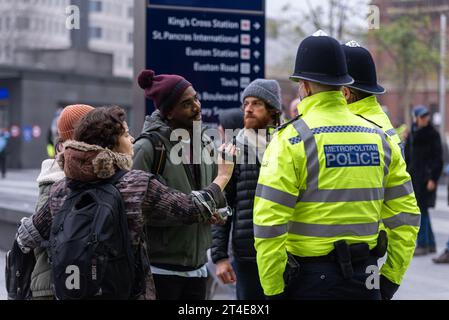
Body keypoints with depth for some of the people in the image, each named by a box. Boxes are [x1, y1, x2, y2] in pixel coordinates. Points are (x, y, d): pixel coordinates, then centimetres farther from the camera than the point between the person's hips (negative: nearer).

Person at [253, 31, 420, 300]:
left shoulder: (291, 139, -9)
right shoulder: (379, 137, 7)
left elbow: (269, 224, -15)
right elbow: (405, 217, 8)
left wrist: (273, 290, -7)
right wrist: (390, 280, 14)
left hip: (309, 279, -4)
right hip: (365, 280, 5)